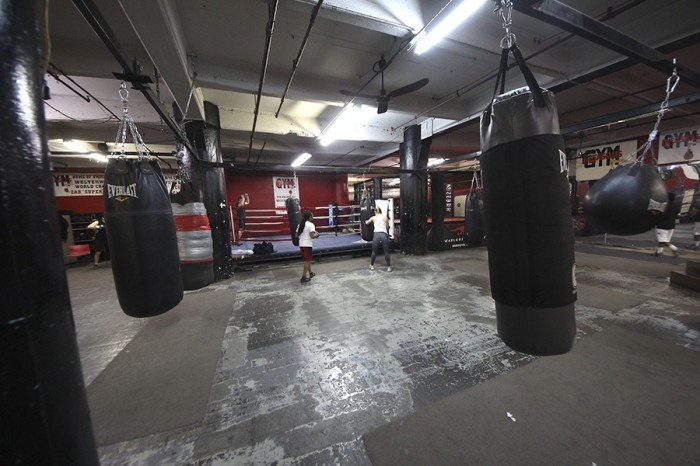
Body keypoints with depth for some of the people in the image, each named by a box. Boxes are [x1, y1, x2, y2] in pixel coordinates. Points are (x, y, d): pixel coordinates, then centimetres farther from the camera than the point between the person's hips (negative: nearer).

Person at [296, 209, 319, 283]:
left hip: (301, 244, 8)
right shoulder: (311, 224, -10)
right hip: (307, 245, -8)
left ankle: (310, 273, 36)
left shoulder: (300, 224, 12)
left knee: (307, 260, 22)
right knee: (307, 261, 3)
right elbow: (312, 236, -19)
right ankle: (303, 277, 5)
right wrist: (316, 234, 0)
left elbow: (297, 236, 12)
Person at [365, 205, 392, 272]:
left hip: (376, 234, 0)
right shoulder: (385, 216, 12)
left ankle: (371, 266, 27)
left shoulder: (373, 218, 13)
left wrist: (366, 221, 53)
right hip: (384, 235, 0)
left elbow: (367, 223, 31)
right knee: (386, 252, 9)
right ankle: (389, 267, 15)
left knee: (374, 252, 14)